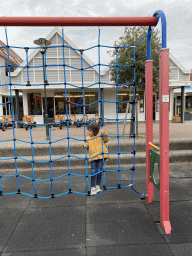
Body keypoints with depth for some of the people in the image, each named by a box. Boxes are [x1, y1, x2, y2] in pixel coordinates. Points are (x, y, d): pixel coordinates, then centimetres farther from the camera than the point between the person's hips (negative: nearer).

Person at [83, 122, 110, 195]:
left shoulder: (100, 134, 2)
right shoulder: (87, 137, 9)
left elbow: (106, 140, -2)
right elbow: (87, 145, 15)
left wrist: (104, 134, -16)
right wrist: (85, 145, -7)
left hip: (101, 155, -1)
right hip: (93, 156, 2)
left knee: (99, 170, 1)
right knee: (93, 171, -5)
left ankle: (98, 186, 18)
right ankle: (93, 187, 5)